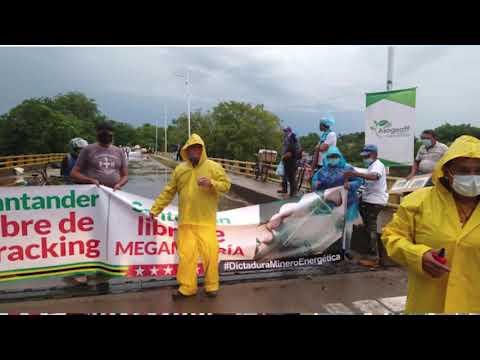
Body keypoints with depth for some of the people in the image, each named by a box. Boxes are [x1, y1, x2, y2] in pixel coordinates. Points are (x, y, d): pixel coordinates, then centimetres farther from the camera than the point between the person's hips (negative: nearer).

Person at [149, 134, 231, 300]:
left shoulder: (213, 167, 0)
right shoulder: (180, 169, 8)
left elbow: (226, 185, -2)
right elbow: (168, 191, 11)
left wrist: (211, 183, -19)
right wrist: (156, 208, 9)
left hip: (206, 221, -2)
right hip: (186, 220, 2)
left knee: (210, 253, 2)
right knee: (186, 254, 6)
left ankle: (211, 286, 21)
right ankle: (187, 287, 20)